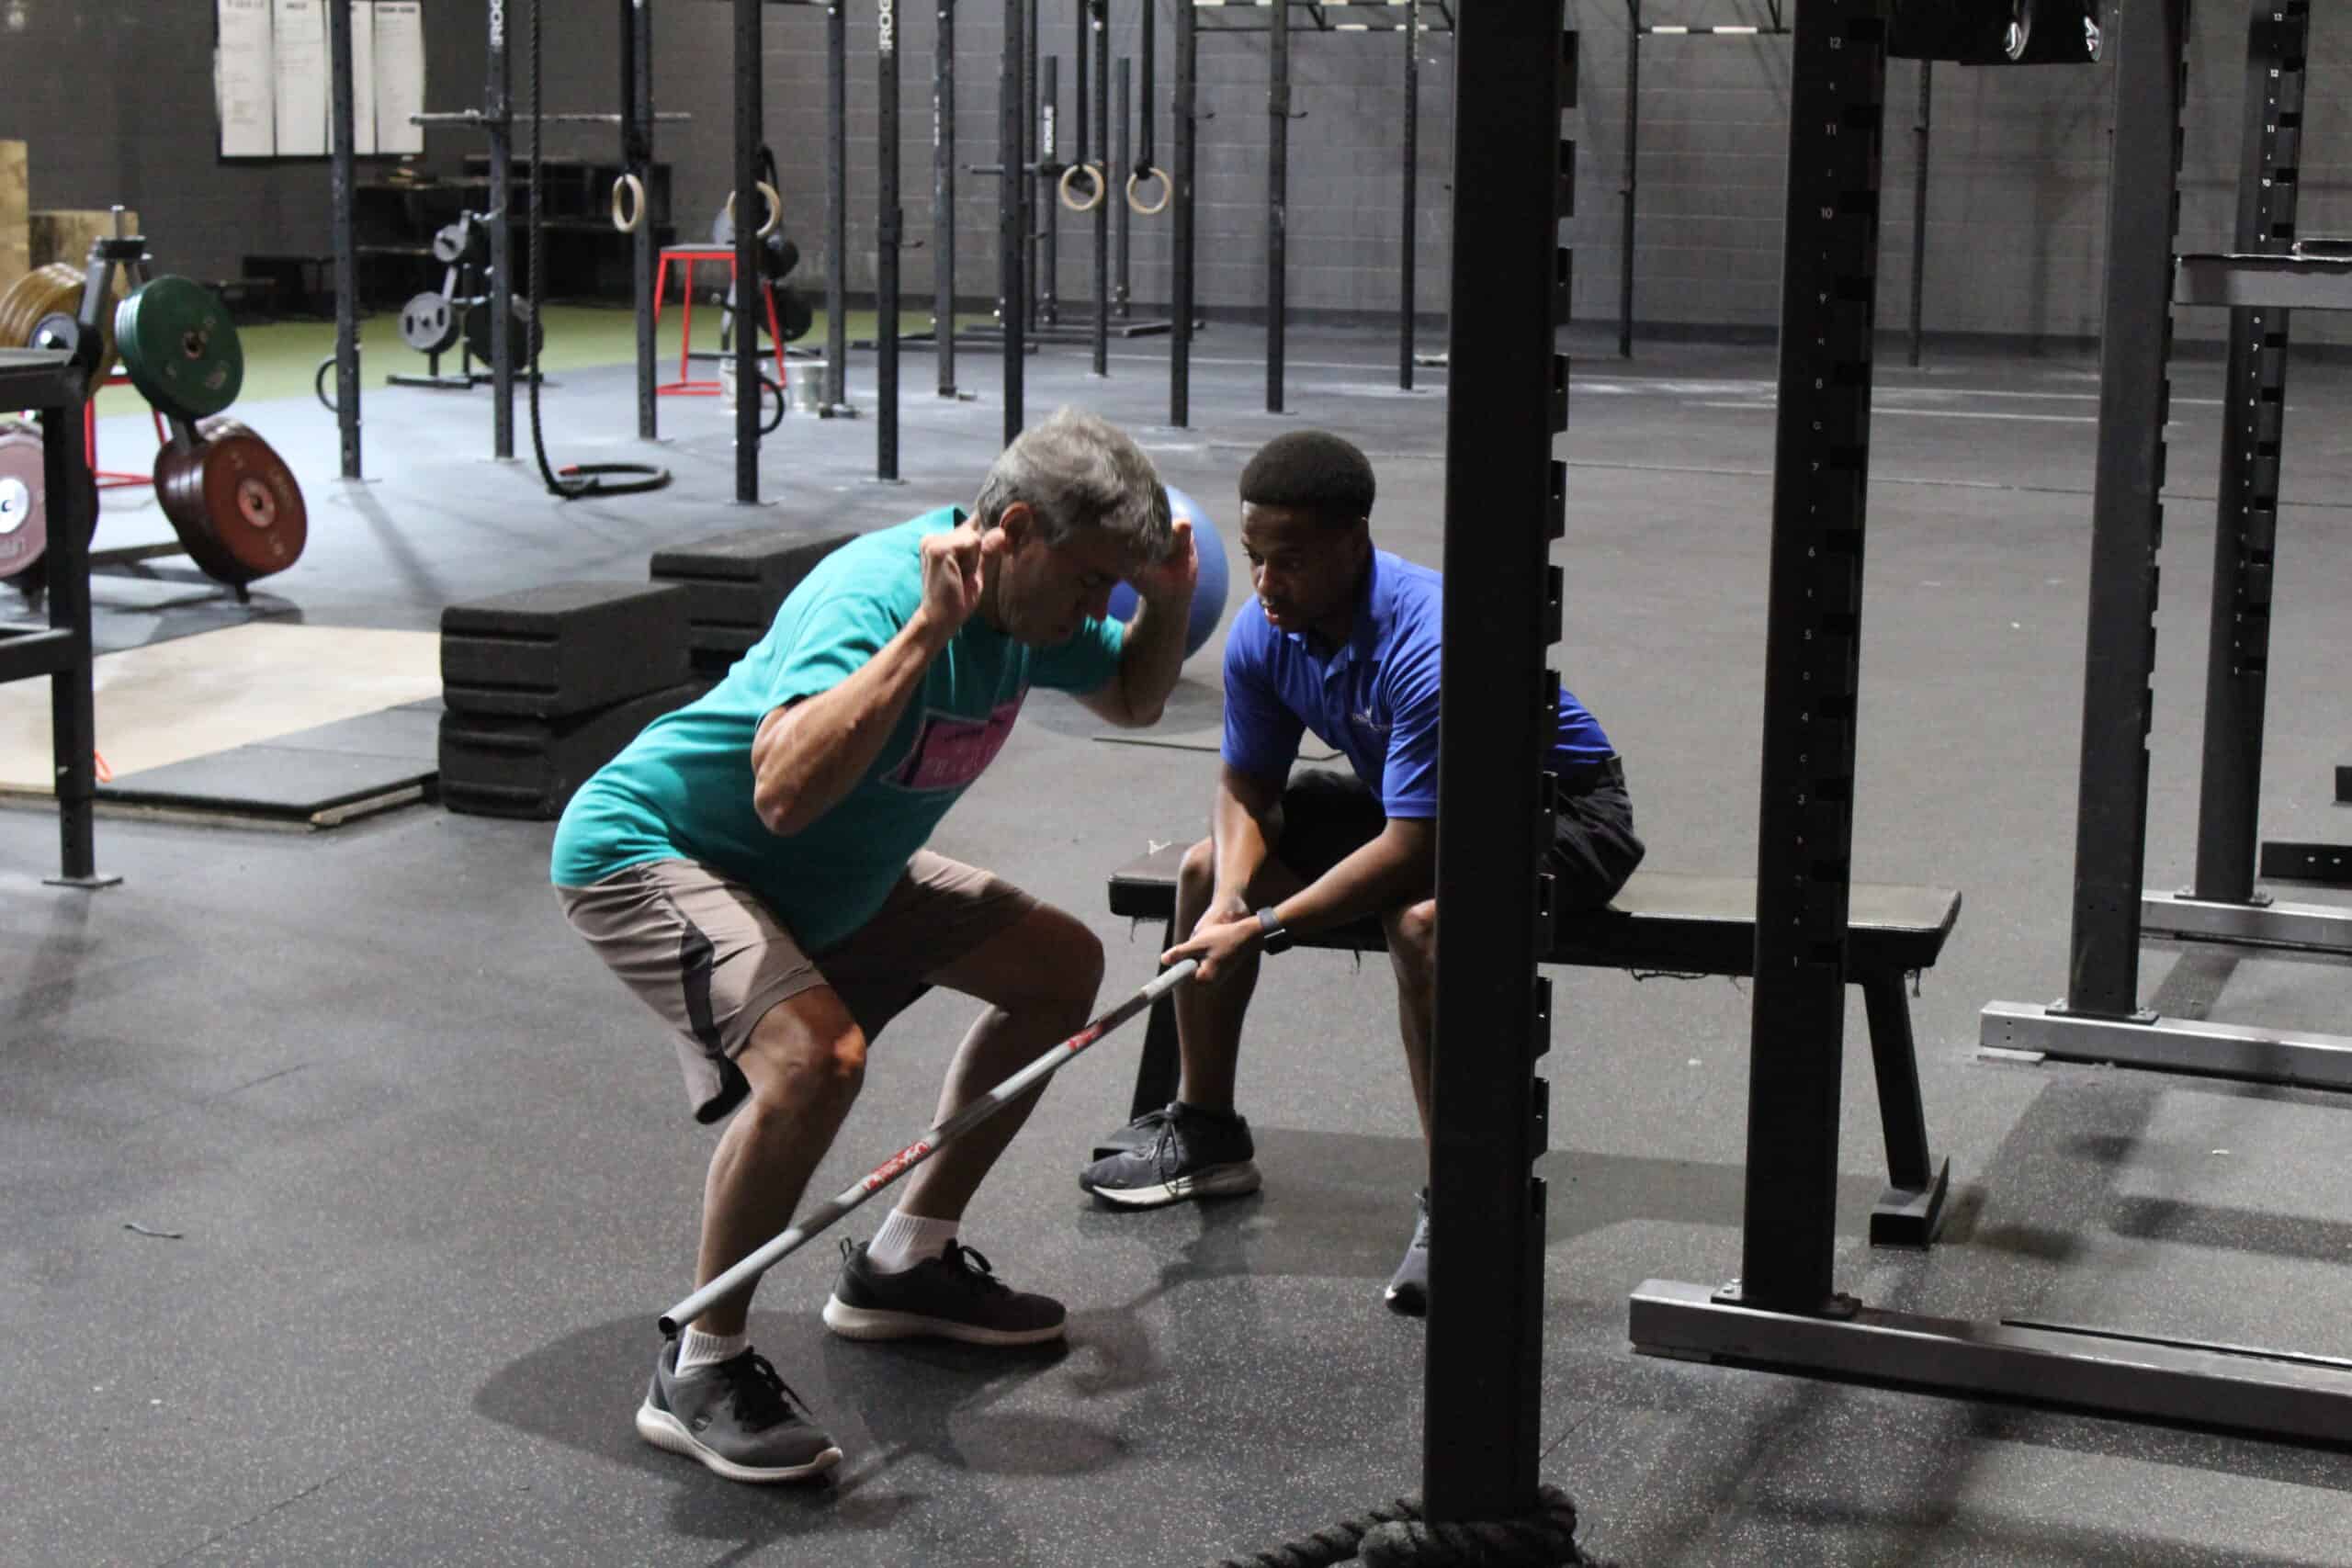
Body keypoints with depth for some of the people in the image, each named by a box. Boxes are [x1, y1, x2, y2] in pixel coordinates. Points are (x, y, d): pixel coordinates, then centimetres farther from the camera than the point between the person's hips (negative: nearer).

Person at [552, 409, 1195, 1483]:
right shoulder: (877, 593, -33)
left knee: (1061, 965, 8)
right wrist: (927, 630, -48)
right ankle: (698, 1373, -15)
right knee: (817, 1055, -35)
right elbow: (784, 792, -49)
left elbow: (1132, 700, 15)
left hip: (831, 874, 10)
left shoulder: (1029, 597, -6)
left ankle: (904, 1263, 19)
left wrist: (1169, 604, -5)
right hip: (647, 848, -9)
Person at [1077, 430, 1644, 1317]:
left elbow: (1410, 850, -37)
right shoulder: (1264, 635, -13)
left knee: (1423, 920, -38)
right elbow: (1248, 788, -1)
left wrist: (1263, 928, -37)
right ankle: (1205, 1135, 15)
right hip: (1401, 795, 8)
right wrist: (1230, 898, -21)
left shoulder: (1427, 649, -37)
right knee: (1206, 869, 2)